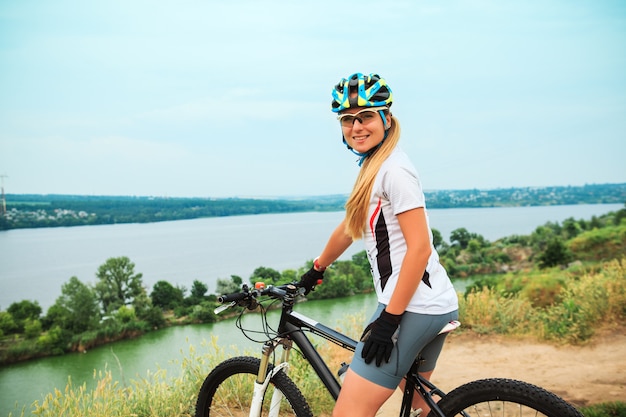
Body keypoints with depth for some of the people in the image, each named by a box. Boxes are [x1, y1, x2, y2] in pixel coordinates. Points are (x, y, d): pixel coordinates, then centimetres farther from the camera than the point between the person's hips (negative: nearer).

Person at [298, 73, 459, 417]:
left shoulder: (394, 170, -14)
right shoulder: (372, 168, 15)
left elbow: (419, 248, -19)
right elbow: (348, 228, 25)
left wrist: (389, 319, -20)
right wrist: (315, 272, 33)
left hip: (413, 308, -10)